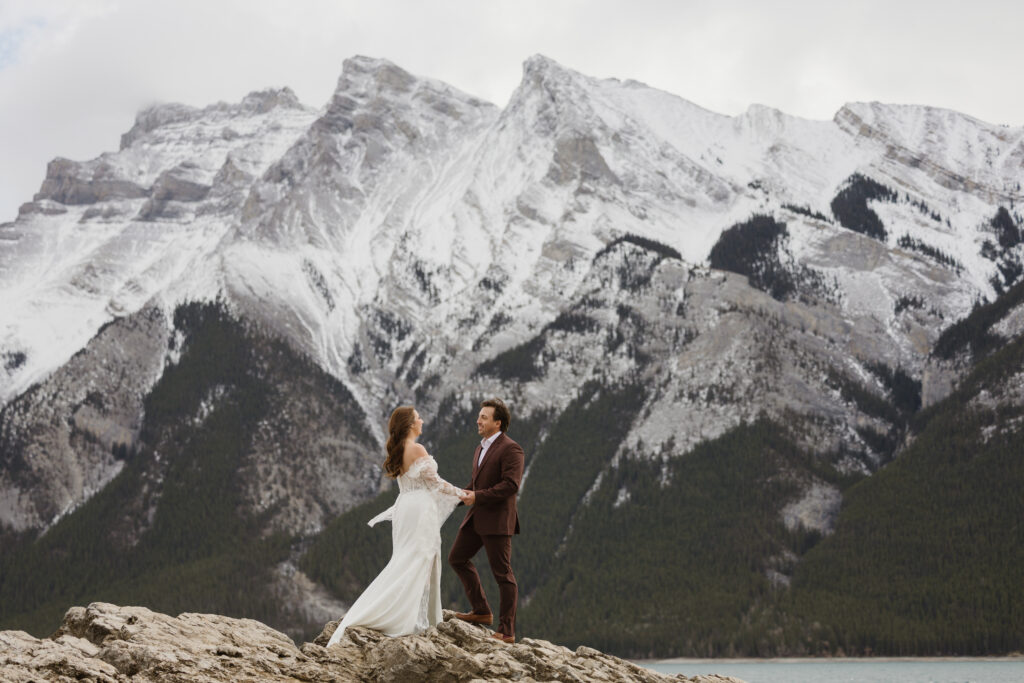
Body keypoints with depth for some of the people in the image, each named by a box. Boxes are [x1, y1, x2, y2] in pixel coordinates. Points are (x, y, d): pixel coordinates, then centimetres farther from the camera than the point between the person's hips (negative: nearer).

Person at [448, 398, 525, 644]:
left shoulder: (510, 449, -13)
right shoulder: (481, 448, 16)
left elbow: (511, 484, -22)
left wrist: (478, 496, -21)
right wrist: (462, 495, 8)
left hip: (497, 520, -10)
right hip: (476, 518, 10)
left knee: (502, 575, -4)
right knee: (457, 558, 15)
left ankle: (506, 632, 2)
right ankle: (481, 611, 24)